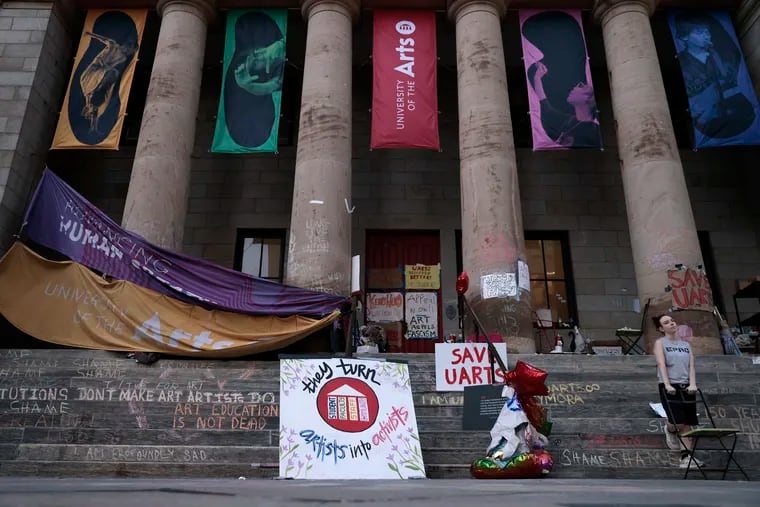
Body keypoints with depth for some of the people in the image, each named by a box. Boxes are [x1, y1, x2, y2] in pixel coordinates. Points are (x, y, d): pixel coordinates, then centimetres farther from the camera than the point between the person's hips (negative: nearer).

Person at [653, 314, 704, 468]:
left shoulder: (686, 344, 15)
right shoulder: (660, 343, 3)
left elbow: (691, 366, 5)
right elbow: (661, 364, -10)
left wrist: (692, 384, -12)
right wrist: (667, 385, -22)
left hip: (686, 387, 4)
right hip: (669, 387, -4)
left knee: (687, 424, 0)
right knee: (678, 422, -14)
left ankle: (686, 457, 5)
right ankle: (669, 430, 20)